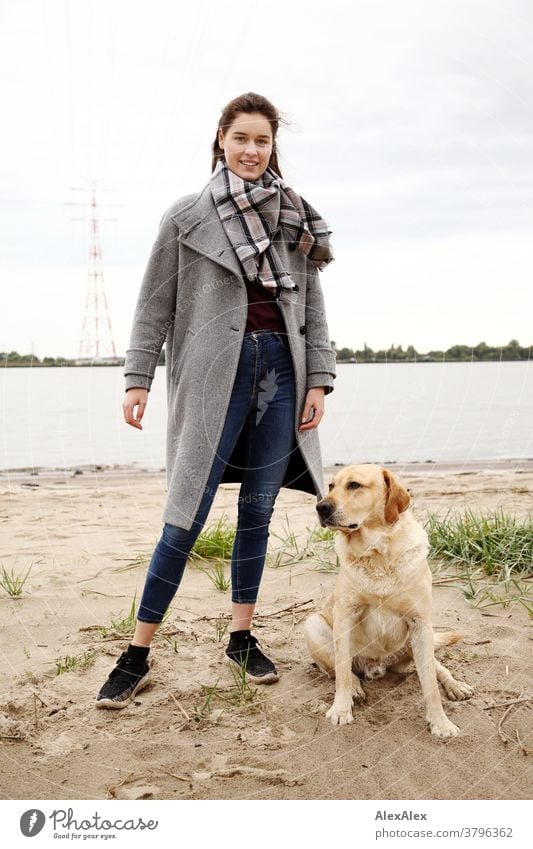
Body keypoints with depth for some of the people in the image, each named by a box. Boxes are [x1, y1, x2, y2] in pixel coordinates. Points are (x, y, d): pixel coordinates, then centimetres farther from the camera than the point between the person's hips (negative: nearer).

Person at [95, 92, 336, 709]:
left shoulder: (296, 218, 13)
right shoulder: (187, 217, 5)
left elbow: (313, 306, 12)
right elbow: (155, 305, 4)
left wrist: (319, 379, 4)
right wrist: (138, 378, -2)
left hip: (281, 369, 4)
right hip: (214, 373, -3)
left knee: (257, 510, 9)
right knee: (188, 517, -6)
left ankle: (241, 638, 23)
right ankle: (137, 655, 5)